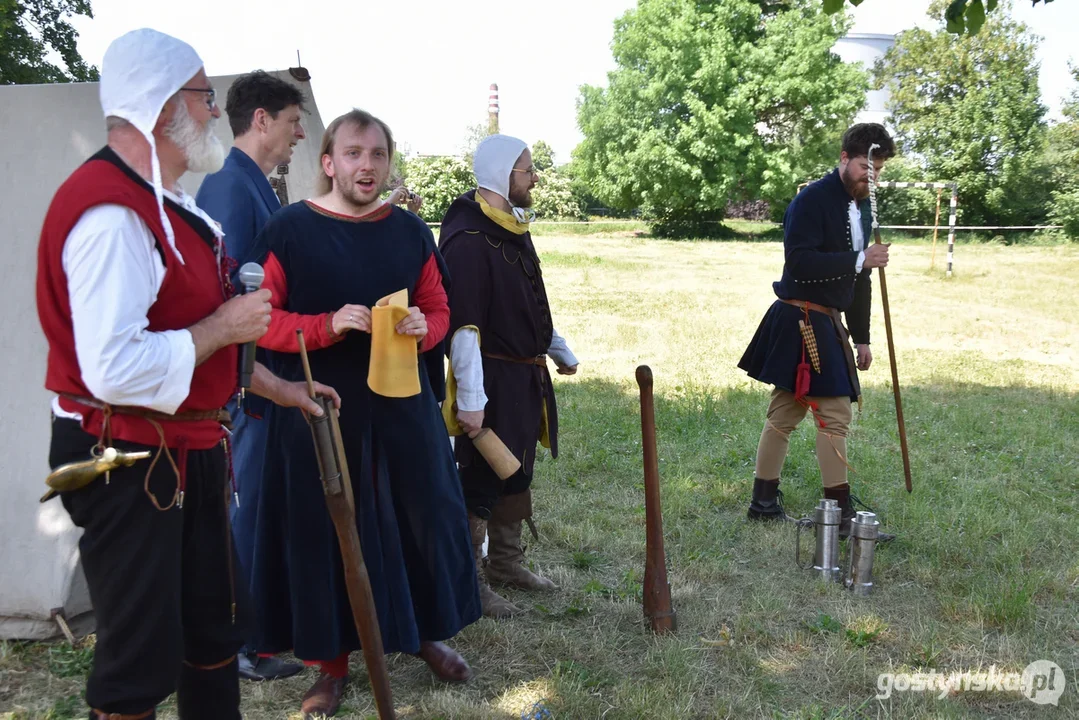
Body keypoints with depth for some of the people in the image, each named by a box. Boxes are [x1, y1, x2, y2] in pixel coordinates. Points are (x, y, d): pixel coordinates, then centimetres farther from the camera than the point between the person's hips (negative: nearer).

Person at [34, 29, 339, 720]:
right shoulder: (112, 211, -23)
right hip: (127, 463, -10)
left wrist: (277, 386, 20)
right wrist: (222, 326, -21)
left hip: (189, 452, 10)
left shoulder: (167, 204, 13)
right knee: (143, 662, 3)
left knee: (216, 626, 22)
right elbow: (113, 369, -32)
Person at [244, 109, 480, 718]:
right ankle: (332, 662, 23)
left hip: (402, 406, 3)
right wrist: (327, 327, -22)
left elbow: (439, 310, 12)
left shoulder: (410, 230, 7)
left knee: (424, 515, 9)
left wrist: (423, 328, -11)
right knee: (324, 531, 5)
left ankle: (427, 633, 33)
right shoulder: (289, 229, -5)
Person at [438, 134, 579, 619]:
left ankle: (505, 561, 35)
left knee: (517, 472, 19)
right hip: (491, 379, -10)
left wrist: (559, 350, 28)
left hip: (525, 377, 10)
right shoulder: (467, 238, -20)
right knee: (481, 479, 0)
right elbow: (463, 325, -23)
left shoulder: (514, 227, 11)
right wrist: (469, 398, -25)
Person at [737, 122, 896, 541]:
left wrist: (861, 338, 19)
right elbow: (799, 262, -24)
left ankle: (764, 502, 19)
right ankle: (842, 514, -1)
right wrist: (859, 260, -24)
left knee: (785, 415, 12)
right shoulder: (813, 200, -12)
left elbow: (857, 279, 20)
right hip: (803, 320, -9)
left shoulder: (861, 207, 16)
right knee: (835, 414, -8)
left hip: (825, 323, 9)